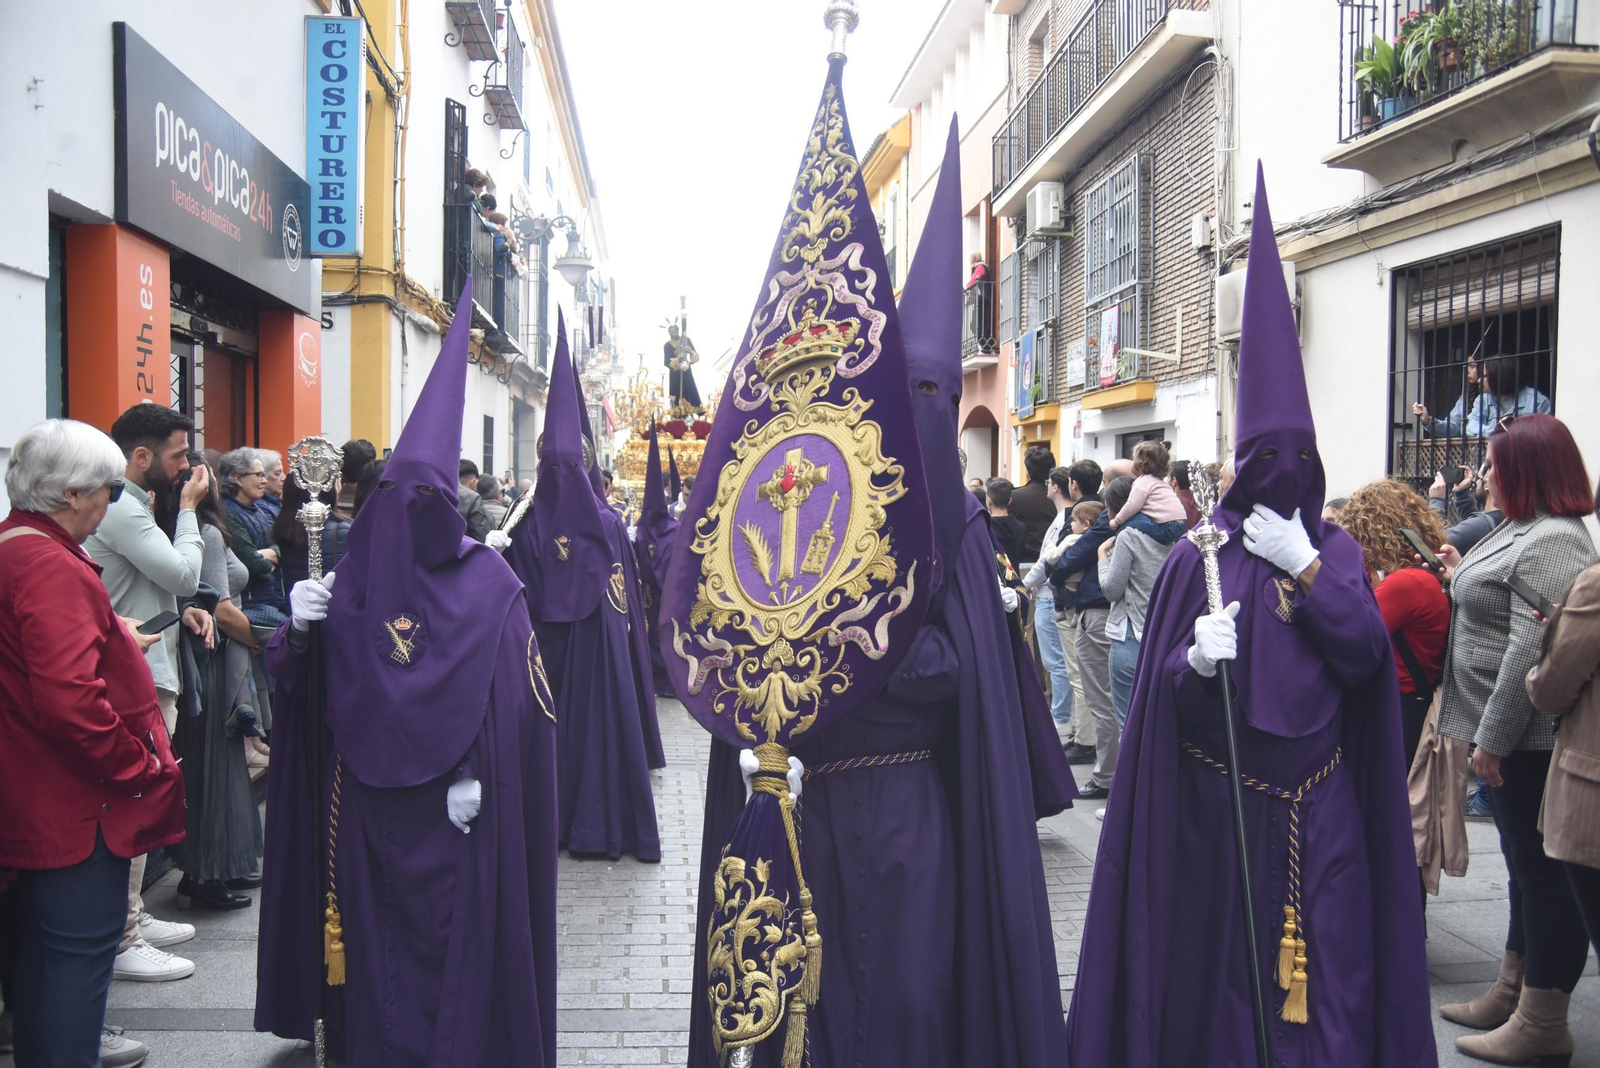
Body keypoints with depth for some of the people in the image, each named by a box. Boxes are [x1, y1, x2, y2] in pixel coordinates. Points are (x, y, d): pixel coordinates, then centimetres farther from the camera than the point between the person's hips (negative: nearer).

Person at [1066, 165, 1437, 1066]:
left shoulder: (1337, 549, 6)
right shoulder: (1202, 554, -3)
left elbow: (1368, 654, -6)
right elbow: (1160, 678, -6)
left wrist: (1306, 568, -12)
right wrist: (1196, 660, -27)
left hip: (1319, 801, 3)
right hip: (1220, 797, -2)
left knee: (1325, 968, 8)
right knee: (1221, 967, 6)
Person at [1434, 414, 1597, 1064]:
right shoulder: (1525, 529, 14)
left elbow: (1530, 649, -24)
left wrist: (1494, 737, -22)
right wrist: (1465, 578, 14)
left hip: (1528, 738, -11)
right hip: (1510, 735, 11)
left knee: (1542, 870, -1)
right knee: (1525, 866, 18)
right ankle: (1509, 995, 31)